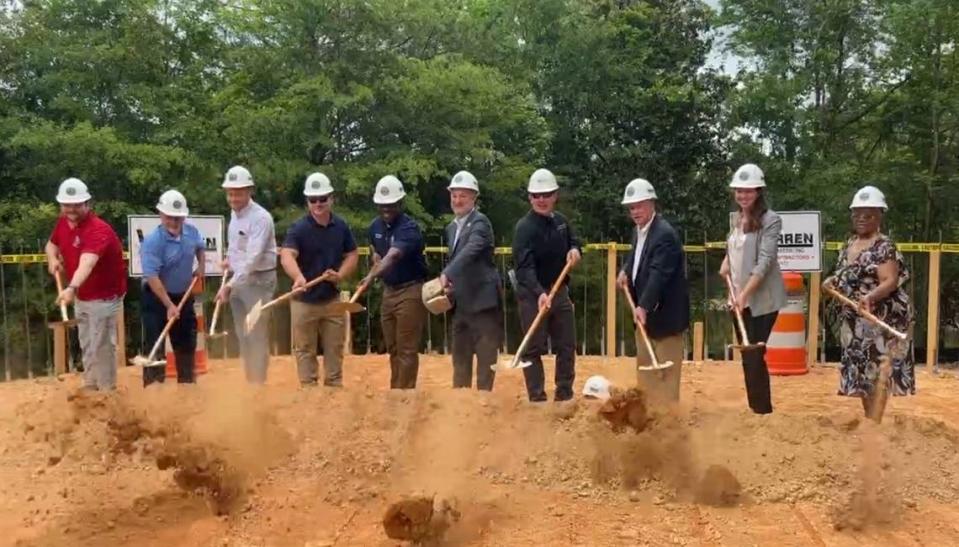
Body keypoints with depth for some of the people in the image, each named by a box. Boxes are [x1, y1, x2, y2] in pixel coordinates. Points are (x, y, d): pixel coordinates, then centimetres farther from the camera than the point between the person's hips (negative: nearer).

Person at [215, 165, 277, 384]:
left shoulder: (260, 218, -21)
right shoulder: (234, 212, 7)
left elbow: (253, 258, -29)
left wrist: (230, 285, -34)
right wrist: (229, 259, 6)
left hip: (258, 280, -9)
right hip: (238, 278, 9)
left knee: (257, 334, -6)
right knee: (242, 334, 14)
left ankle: (259, 383, 1)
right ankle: (249, 380, 24)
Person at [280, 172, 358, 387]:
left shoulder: (341, 226, 0)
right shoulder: (299, 228, -15)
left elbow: (352, 255, 8)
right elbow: (287, 256, -31)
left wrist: (341, 274, -12)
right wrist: (298, 277, -51)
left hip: (332, 299, 4)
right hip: (304, 300, -3)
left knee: (335, 349, 12)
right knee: (305, 350, 6)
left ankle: (335, 389, 25)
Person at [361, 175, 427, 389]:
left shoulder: (409, 228, -20)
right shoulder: (375, 226, 4)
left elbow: (393, 256, -37)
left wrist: (372, 276, -51)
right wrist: (377, 260, 4)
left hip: (410, 291, -8)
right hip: (388, 291, 8)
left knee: (406, 350, -6)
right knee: (392, 348, 15)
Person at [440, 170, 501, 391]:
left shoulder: (480, 222, -11)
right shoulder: (451, 228, 15)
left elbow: (470, 251, -28)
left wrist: (446, 274, -39)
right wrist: (448, 283, 4)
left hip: (482, 299, -8)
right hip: (461, 302, 9)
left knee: (485, 357, -3)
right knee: (460, 357, 14)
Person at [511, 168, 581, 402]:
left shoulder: (561, 220, 3)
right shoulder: (525, 227, -18)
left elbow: (572, 241, 21)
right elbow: (524, 267, -28)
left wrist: (575, 249, -5)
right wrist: (540, 293, -44)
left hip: (560, 292, 7)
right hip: (532, 295, -7)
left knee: (567, 345, 12)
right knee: (533, 349, 0)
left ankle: (564, 395, 25)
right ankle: (537, 398, 9)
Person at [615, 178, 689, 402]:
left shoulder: (665, 233, -21)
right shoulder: (638, 231, 8)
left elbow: (659, 274, -31)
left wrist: (643, 306, -40)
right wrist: (626, 270, 4)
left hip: (664, 312, -10)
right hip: (643, 309, 10)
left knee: (665, 367, -2)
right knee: (644, 364, 18)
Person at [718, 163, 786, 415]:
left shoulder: (770, 220, -13)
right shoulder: (735, 218, 9)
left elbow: (765, 261, -21)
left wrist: (745, 294, -30)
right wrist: (726, 261, 6)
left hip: (761, 300, -7)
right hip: (739, 298, 7)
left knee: (754, 356, -6)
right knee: (747, 357, 13)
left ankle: (763, 411, 5)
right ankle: (754, 409, 23)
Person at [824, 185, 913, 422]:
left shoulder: (884, 245, -12)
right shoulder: (849, 244, 12)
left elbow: (890, 281, -21)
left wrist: (870, 296, -38)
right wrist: (832, 280, 2)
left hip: (879, 318, -8)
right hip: (853, 319, 8)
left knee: (877, 370, -7)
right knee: (861, 370, 13)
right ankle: (868, 421, 24)